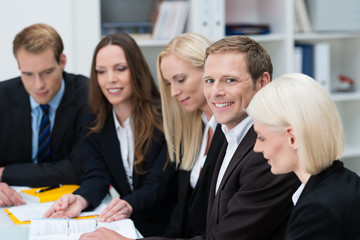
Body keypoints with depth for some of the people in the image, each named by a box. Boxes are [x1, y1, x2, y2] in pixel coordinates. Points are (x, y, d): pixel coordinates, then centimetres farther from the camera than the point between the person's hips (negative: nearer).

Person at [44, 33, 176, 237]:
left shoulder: (164, 117, -8)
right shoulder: (95, 125, 7)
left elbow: (159, 184, -15)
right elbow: (96, 176, -6)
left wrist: (129, 205, -37)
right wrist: (81, 199, -31)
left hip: (162, 226, -4)